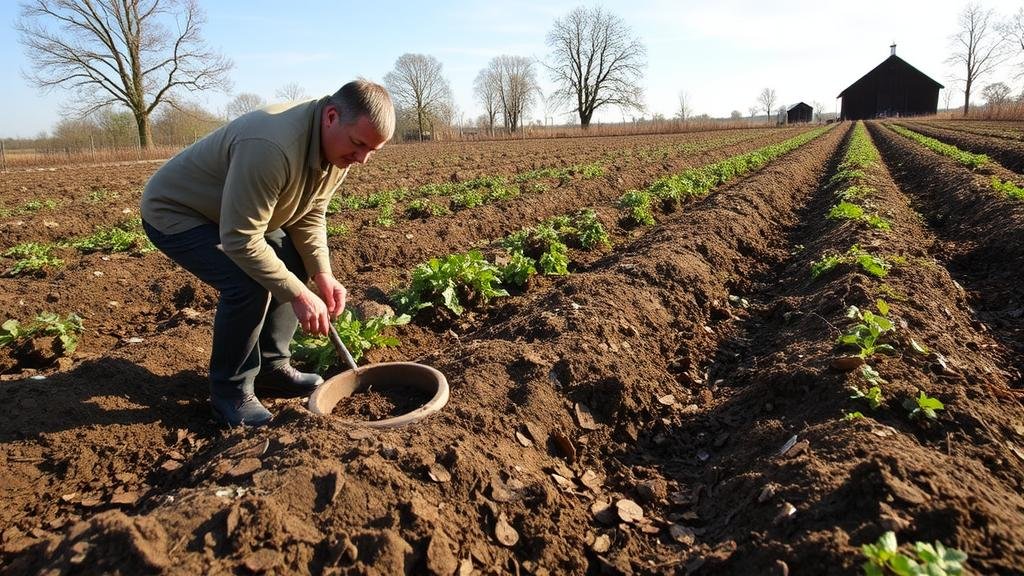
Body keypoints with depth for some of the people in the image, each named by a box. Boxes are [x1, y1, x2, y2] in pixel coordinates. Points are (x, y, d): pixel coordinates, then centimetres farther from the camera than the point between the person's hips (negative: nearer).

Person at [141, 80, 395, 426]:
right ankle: (231, 393, -5)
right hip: (174, 212, -9)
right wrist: (299, 295, -31)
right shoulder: (273, 148, -39)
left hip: (233, 212, 9)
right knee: (248, 285, -26)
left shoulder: (339, 145, -10)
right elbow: (240, 240, -36)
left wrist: (323, 275, -13)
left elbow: (310, 214, -2)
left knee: (292, 265, 0)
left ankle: (272, 369, 13)